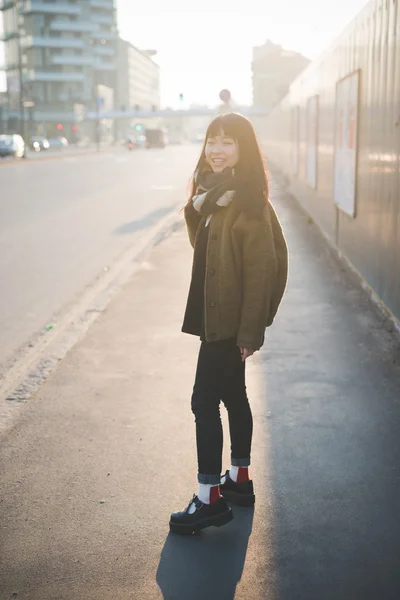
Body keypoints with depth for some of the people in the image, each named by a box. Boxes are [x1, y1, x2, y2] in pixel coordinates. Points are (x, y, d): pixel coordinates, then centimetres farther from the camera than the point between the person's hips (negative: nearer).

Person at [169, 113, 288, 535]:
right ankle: (239, 480, 32)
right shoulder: (213, 193, 10)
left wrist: (251, 330, -20)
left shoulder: (248, 203, -18)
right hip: (216, 314, 9)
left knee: (204, 401, -4)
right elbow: (202, 245, 16)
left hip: (230, 319, -9)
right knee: (232, 394, 17)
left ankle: (211, 498, 7)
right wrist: (197, 209, -3)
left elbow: (262, 269, -20)